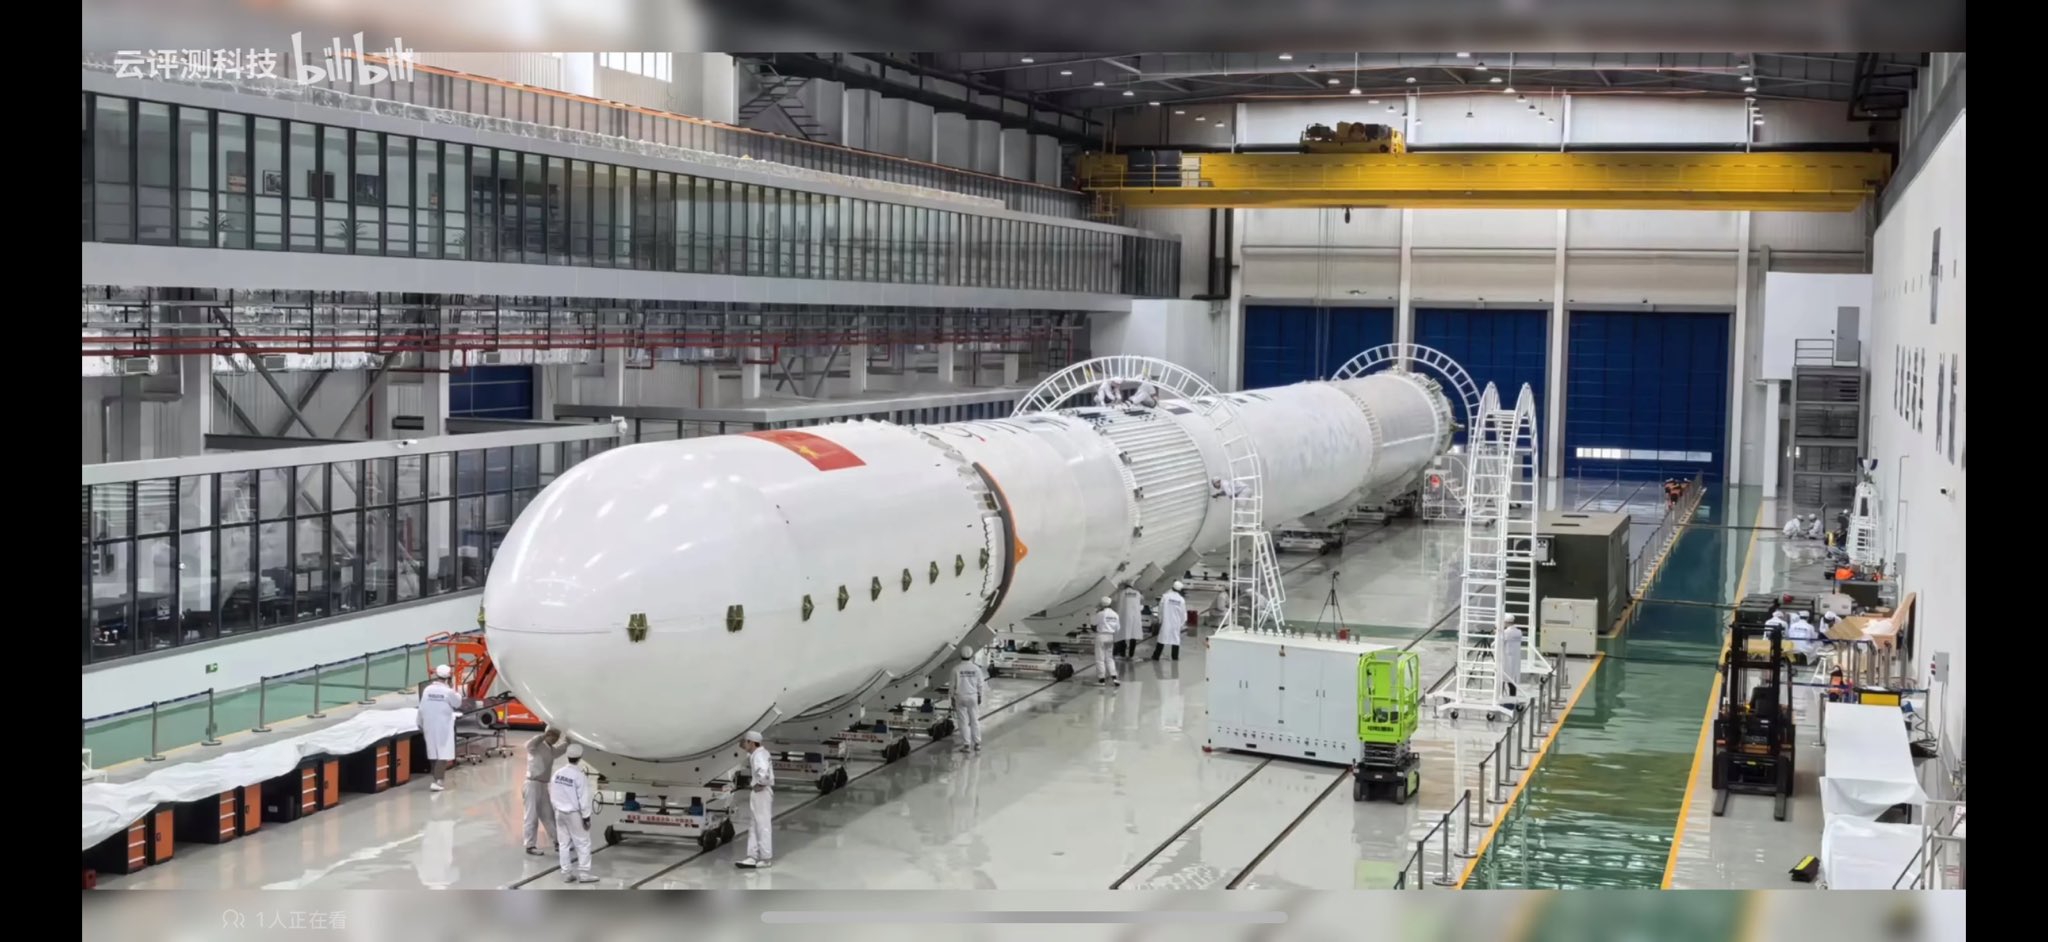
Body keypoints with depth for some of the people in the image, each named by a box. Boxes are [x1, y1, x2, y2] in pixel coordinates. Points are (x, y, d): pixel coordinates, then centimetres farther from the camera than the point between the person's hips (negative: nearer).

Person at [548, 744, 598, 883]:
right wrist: (586, 816, -8)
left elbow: (552, 795, 6)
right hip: (574, 814, -6)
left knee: (564, 843, 12)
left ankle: (566, 873, 15)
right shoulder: (580, 776, -19)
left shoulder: (557, 773, -2)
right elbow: (584, 799, -16)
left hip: (560, 813, 6)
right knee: (583, 843, 4)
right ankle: (583, 873, 3)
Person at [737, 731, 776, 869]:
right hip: (757, 794, 10)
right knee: (753, 826, 13)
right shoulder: (756, 754, 12)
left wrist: (759, 784, -19)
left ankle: (765, 858, 4)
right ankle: (752, 857, 17)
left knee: (763, 826, -2)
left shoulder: (759, 755, -19)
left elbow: (763, 773, -34)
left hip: (761, 792, -10)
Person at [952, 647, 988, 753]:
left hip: (960, 697, -2)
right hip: (973, 696, 2)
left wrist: (952, 698, 4)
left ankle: (966, 745, 5)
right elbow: (980, 685, 0)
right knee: (975, 720, 12)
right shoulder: (976, 668, -6)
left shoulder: (956, 669, -11)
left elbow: (953, 685, -7)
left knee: (963, 721, 4)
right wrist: (979, 696, 13)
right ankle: (977, 743, 15)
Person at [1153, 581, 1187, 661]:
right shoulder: (1181, 600, -4)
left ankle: (1156, 656, 4)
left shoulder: (1165, 597, -9)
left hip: (1166, 622, -1)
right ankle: (1175, 656, 11)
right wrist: (1182, 623, 16)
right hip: (1176, 623, 1)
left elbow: (1160, 609, -3)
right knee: (1176, 638, 10)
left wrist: (1160, 620, 10)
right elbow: (1183, 613, 3)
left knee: (1162, 638, 2)